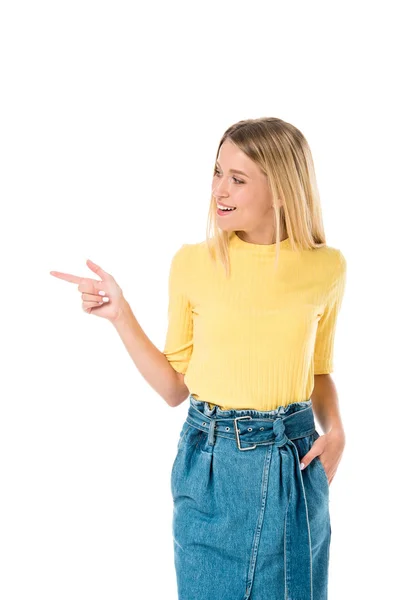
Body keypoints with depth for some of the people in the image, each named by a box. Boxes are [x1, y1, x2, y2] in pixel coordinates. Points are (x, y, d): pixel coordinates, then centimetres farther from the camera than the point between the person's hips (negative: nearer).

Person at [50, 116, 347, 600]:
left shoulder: (326, 268, -3)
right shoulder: (193, 262, -5)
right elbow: (175, 387, 0)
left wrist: (334, 429, -7)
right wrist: (119, 314, -9)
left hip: (294, 465, 1)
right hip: (211, 464, 0)